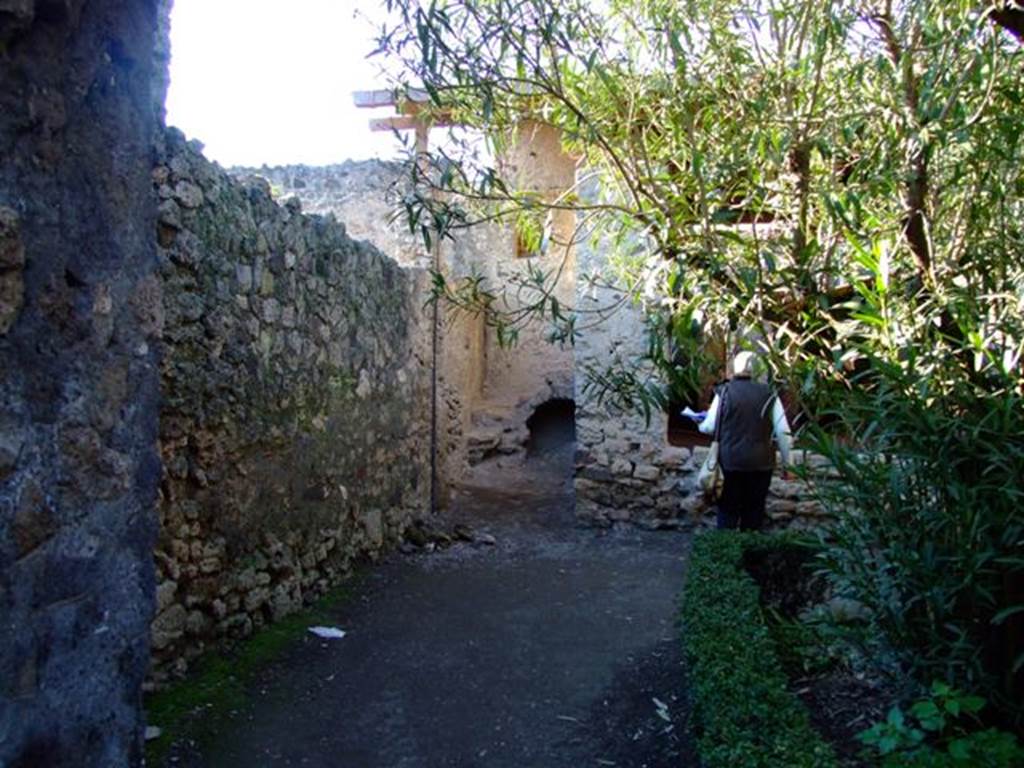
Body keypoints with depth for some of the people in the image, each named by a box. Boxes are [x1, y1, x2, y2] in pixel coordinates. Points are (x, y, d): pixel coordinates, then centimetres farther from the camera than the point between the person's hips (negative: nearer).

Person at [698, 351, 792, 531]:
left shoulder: (724, 392, -5)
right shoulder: (769, 395, -1)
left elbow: (709, 427, -2)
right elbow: (783, 432, -2)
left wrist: (700, 425, 21)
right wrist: (786, 463, 8)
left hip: (729, 462, -1)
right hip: (760, 463, 1)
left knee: (727, 511, 10)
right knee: (754, 512, 11)